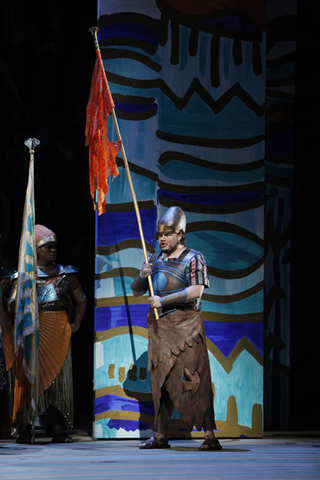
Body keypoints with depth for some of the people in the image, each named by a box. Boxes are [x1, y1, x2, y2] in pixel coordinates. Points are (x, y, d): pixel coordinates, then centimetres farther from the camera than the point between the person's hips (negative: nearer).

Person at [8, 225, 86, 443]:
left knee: (59, 376, -3)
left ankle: (58, 429, -2)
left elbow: (81, 301, 23)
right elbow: (13, 304, -1)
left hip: (59, 330, 2)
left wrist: (76, 324, 11)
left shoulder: (66, 274, 12)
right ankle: (25, 429, -6)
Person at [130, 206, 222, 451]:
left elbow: (196, 291, -16)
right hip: (159, 326, 6)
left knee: (193, 379, -12)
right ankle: (161, 436, 14)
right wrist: (143, 276, -4)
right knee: (160, 379, 7)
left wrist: (163, 301, -18)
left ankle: (210, 436, -12)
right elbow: (136, 291, 18)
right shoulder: (155, 260, 15)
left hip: (185, 324, -6)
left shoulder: (193, 259, -3)